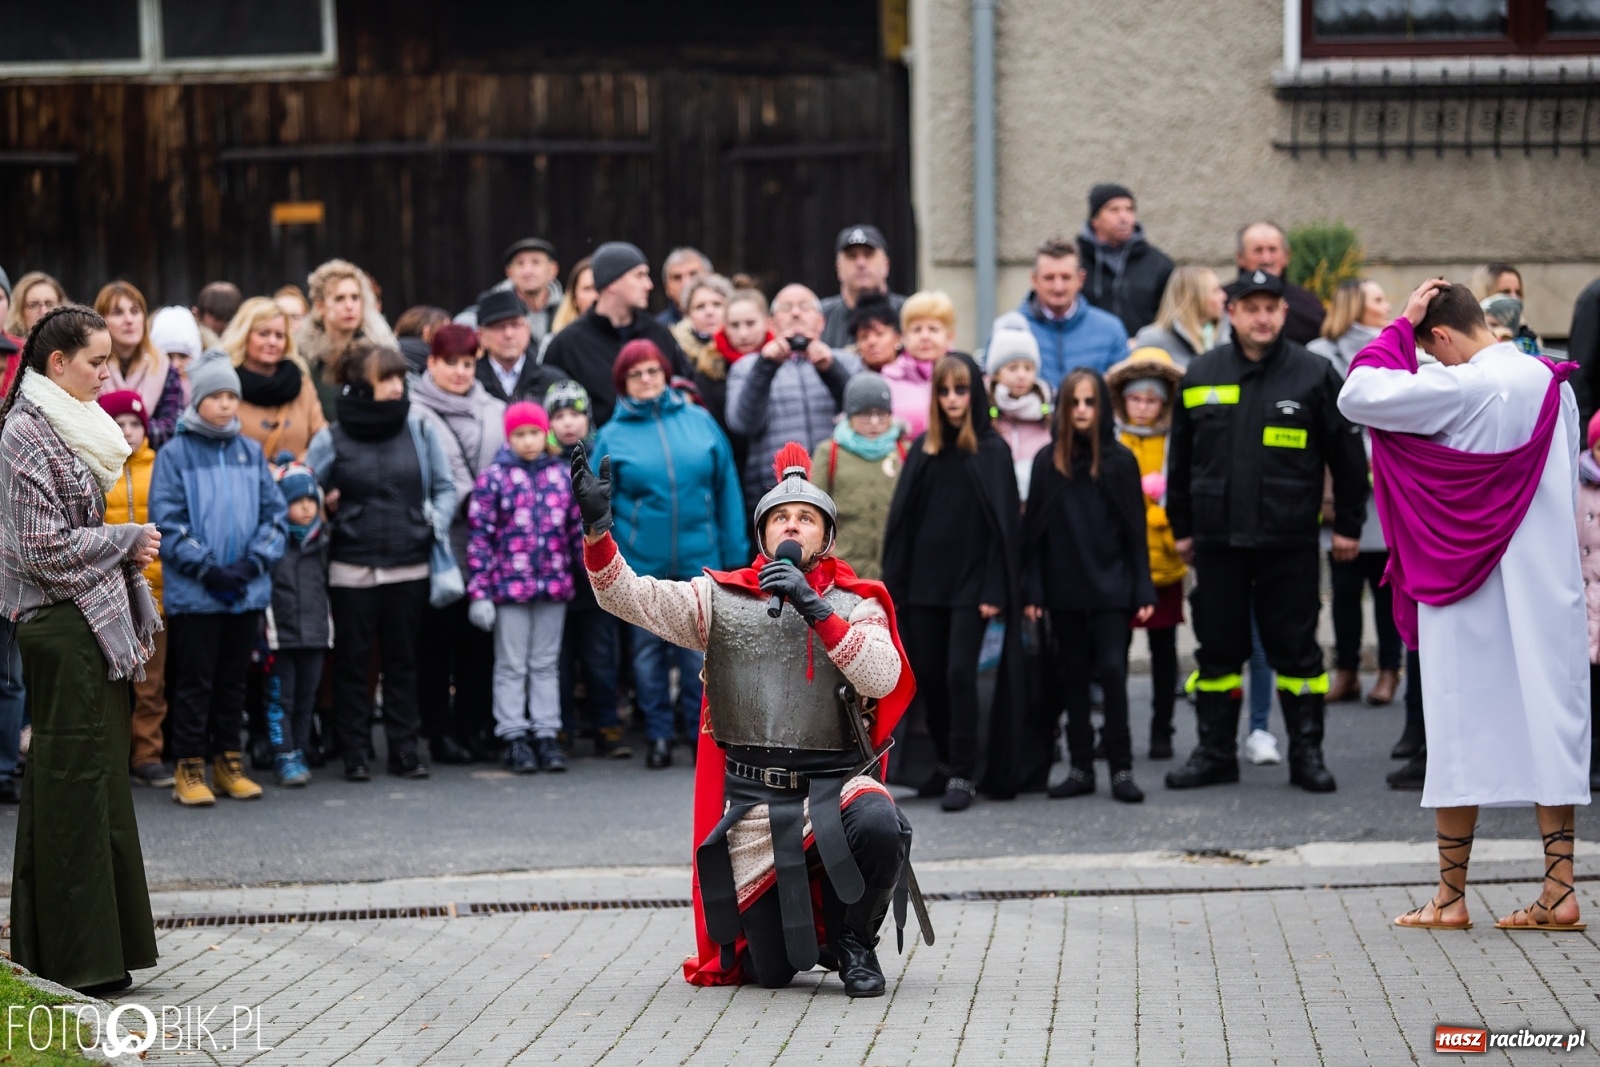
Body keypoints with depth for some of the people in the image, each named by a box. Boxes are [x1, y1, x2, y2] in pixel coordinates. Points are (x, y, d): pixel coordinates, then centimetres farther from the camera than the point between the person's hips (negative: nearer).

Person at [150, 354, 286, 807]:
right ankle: (189, 768, 8)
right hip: (193, 592, -4)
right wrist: (208, 569, -14)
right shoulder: (175, 454, -3)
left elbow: (275, 512, 7)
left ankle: (227, 761, 21)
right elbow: (166, 522, -8)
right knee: (194, 681, 1)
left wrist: (255, 562, -7)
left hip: (248, 591, 4)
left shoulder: (251, 452, 8)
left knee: (234, 680, 12)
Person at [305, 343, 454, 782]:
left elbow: (444, 486, 10)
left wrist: (436, 524, -3)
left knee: (403, 660, 7)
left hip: (409, 566, 2)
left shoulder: (419, 428, 3)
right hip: (352, 566, -1)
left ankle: (404, 749, 14)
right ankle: (355, 753, 10)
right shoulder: (332, 438, -1)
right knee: (352, 661, 3)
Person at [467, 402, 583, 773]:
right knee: (511, 665, 5)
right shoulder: (494, 478, -5)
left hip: (554, 585, 3)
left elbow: (578, 529, 11)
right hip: (510, 585, -3)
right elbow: (479, 536, -6)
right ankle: (514, 736, 10)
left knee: (547, 664, 10)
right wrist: (479, 592, -10)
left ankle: (546, 734, 16)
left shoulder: (563, 475, 5)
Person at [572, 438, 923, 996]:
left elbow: (882, 677, -14)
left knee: (878, 825, -36)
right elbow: (628, 596, -3)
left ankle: (853, 940, -5)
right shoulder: (720, 600, 7)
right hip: (751, 798, 1)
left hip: (835, 783, -1)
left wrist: (813, 609, -21)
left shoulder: (856, 605, 5)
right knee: (772, 970, -3)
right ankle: (805, 929, 37)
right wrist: (598, 529, -20)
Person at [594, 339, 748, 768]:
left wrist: (733, 552, 2)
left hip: (698, 559, 0)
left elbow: (726, 488, 6)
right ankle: (658, 735, 17)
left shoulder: (699, 422, 5)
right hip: (642, 563, 0)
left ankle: (702, 733, 14)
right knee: (649, 649, 7)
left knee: (698, 651, 3)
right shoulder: (613, 436, 2)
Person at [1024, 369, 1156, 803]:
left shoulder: (1120, 461, 0)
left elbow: (1136, 530, 1)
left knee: (1113, 669, -8)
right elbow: (1034, 531, 5)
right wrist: (1033, 591, -1)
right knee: (1074, 676, 7)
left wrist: (1143, 591, -4)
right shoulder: (1047, 462, 4)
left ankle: (1121, 767, -2)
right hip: (1064, 588, 2)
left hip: (1110, 588, -2)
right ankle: (1081, 767, 13)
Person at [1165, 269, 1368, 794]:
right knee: (1217, 648, 8)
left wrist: (1348, 526, 2)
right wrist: (1182, 526, 15)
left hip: (1289, 541, -3)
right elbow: (1181, 457, 15)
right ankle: (1215, 754, 17)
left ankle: (1307, 755, 11)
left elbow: (1347, 454, 3)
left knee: (1296, 649, 2)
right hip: (1217, 539, 3)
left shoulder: (1314, 374, -1)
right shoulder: (1201, 376, 7)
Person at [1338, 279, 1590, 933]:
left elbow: (1357, 395, -17)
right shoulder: (1554, 384, 5)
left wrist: (1401, 324, -9)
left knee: (1462, 734, 2)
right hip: (1549, 585, 6)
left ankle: (1451, 897, 7)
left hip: (1472, 587, -6)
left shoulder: (1462, 388, -17)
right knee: (1549, 726, 7)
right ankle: (1559, 888, 3)